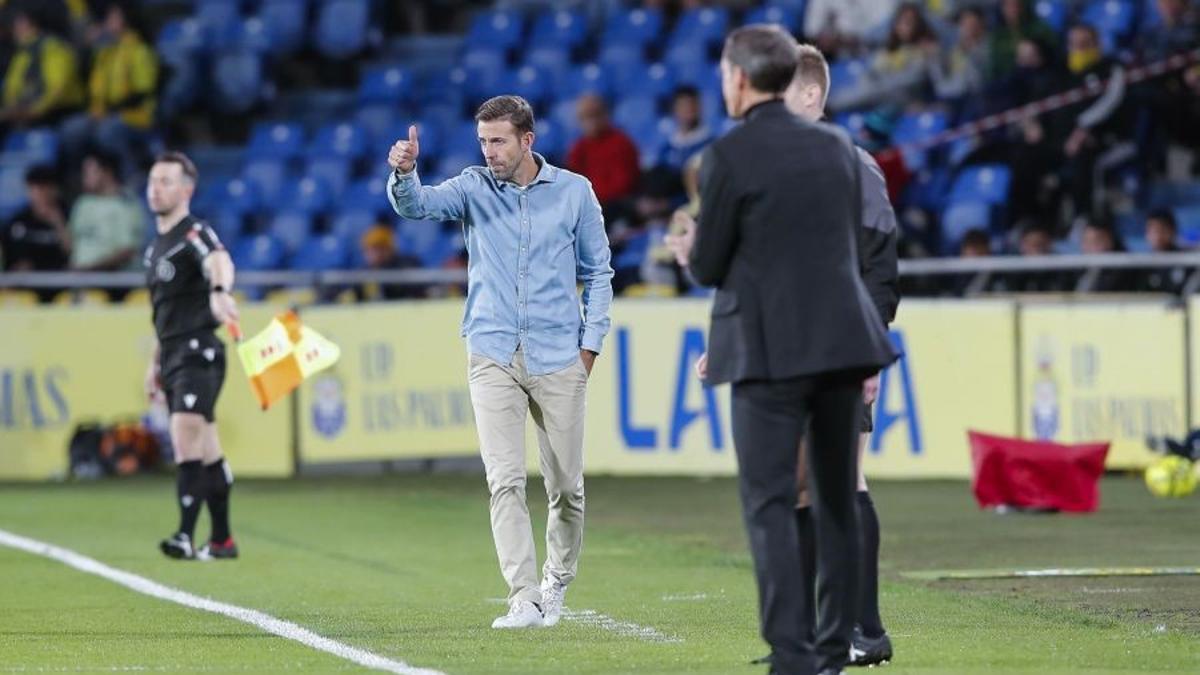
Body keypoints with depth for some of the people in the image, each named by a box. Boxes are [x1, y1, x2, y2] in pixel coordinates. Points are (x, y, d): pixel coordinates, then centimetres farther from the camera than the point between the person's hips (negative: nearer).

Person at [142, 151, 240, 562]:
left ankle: (186, 537, -27)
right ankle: (222, 540, 18)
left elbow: (219, 260, -36)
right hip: (172, 358, 9)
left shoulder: (194, 234, -11)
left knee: (185, 439, -21)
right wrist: (155, 363, 27)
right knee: (206, 453, 13)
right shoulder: (157, 246, 17)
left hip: (198, 354, -9)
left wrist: (220, 290, -58)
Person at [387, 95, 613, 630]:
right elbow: (417, 205, -15)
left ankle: (558, 580, 31)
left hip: (558, 359, 0)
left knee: (566, 485, 7)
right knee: (505, 482, -11)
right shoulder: (474, 188, 3)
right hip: (493, 358, 0)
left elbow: (597, 271, 11)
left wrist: (590, 342, 3)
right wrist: (403, 174, -37)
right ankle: (525, 599, -11)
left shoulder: (574, 192, 3)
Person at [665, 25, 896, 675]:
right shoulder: (837, 146, 9)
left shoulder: (729, 156, -9)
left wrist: (695, 251, 20)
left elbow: (709, 267, -3)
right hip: (842, 340, 6)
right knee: (837, 498, 13)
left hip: (770, 350, -6)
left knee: (770, 502, -4)